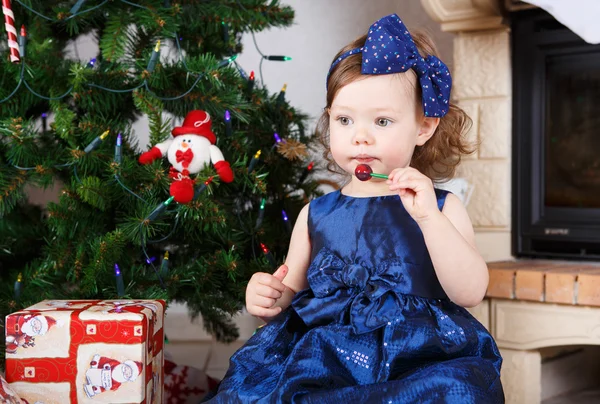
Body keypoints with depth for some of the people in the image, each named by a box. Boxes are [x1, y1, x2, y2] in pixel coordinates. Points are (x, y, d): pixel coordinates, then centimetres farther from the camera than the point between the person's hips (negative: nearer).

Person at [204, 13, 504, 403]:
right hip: (319, 354, 1)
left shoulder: (440, 207, 6)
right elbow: (292, 295, 20)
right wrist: (271, 300, -5)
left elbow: (470, 293, -7)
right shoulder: (316, 214, 13)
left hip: (417, 362, -1)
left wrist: (428, 217, -18)